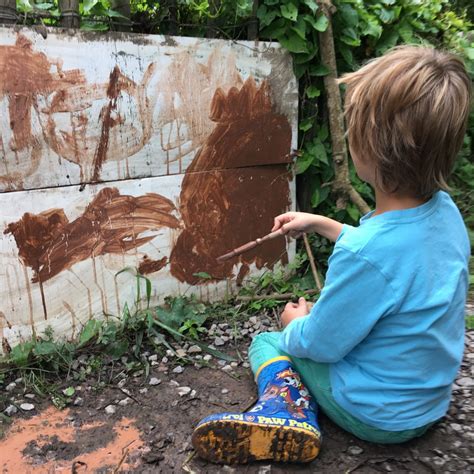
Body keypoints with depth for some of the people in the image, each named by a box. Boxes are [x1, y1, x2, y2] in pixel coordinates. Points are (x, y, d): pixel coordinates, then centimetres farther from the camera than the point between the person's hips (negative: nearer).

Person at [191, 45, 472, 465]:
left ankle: (287, 407, -7)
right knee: (298, 329, 26)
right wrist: (321, 224, 10)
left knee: (267, 342, 13)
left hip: (379, 417, -7)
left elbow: (321, 343, -22)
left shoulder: (364, 255, -37)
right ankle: (297, 405, 10)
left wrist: (296, 324, 0)